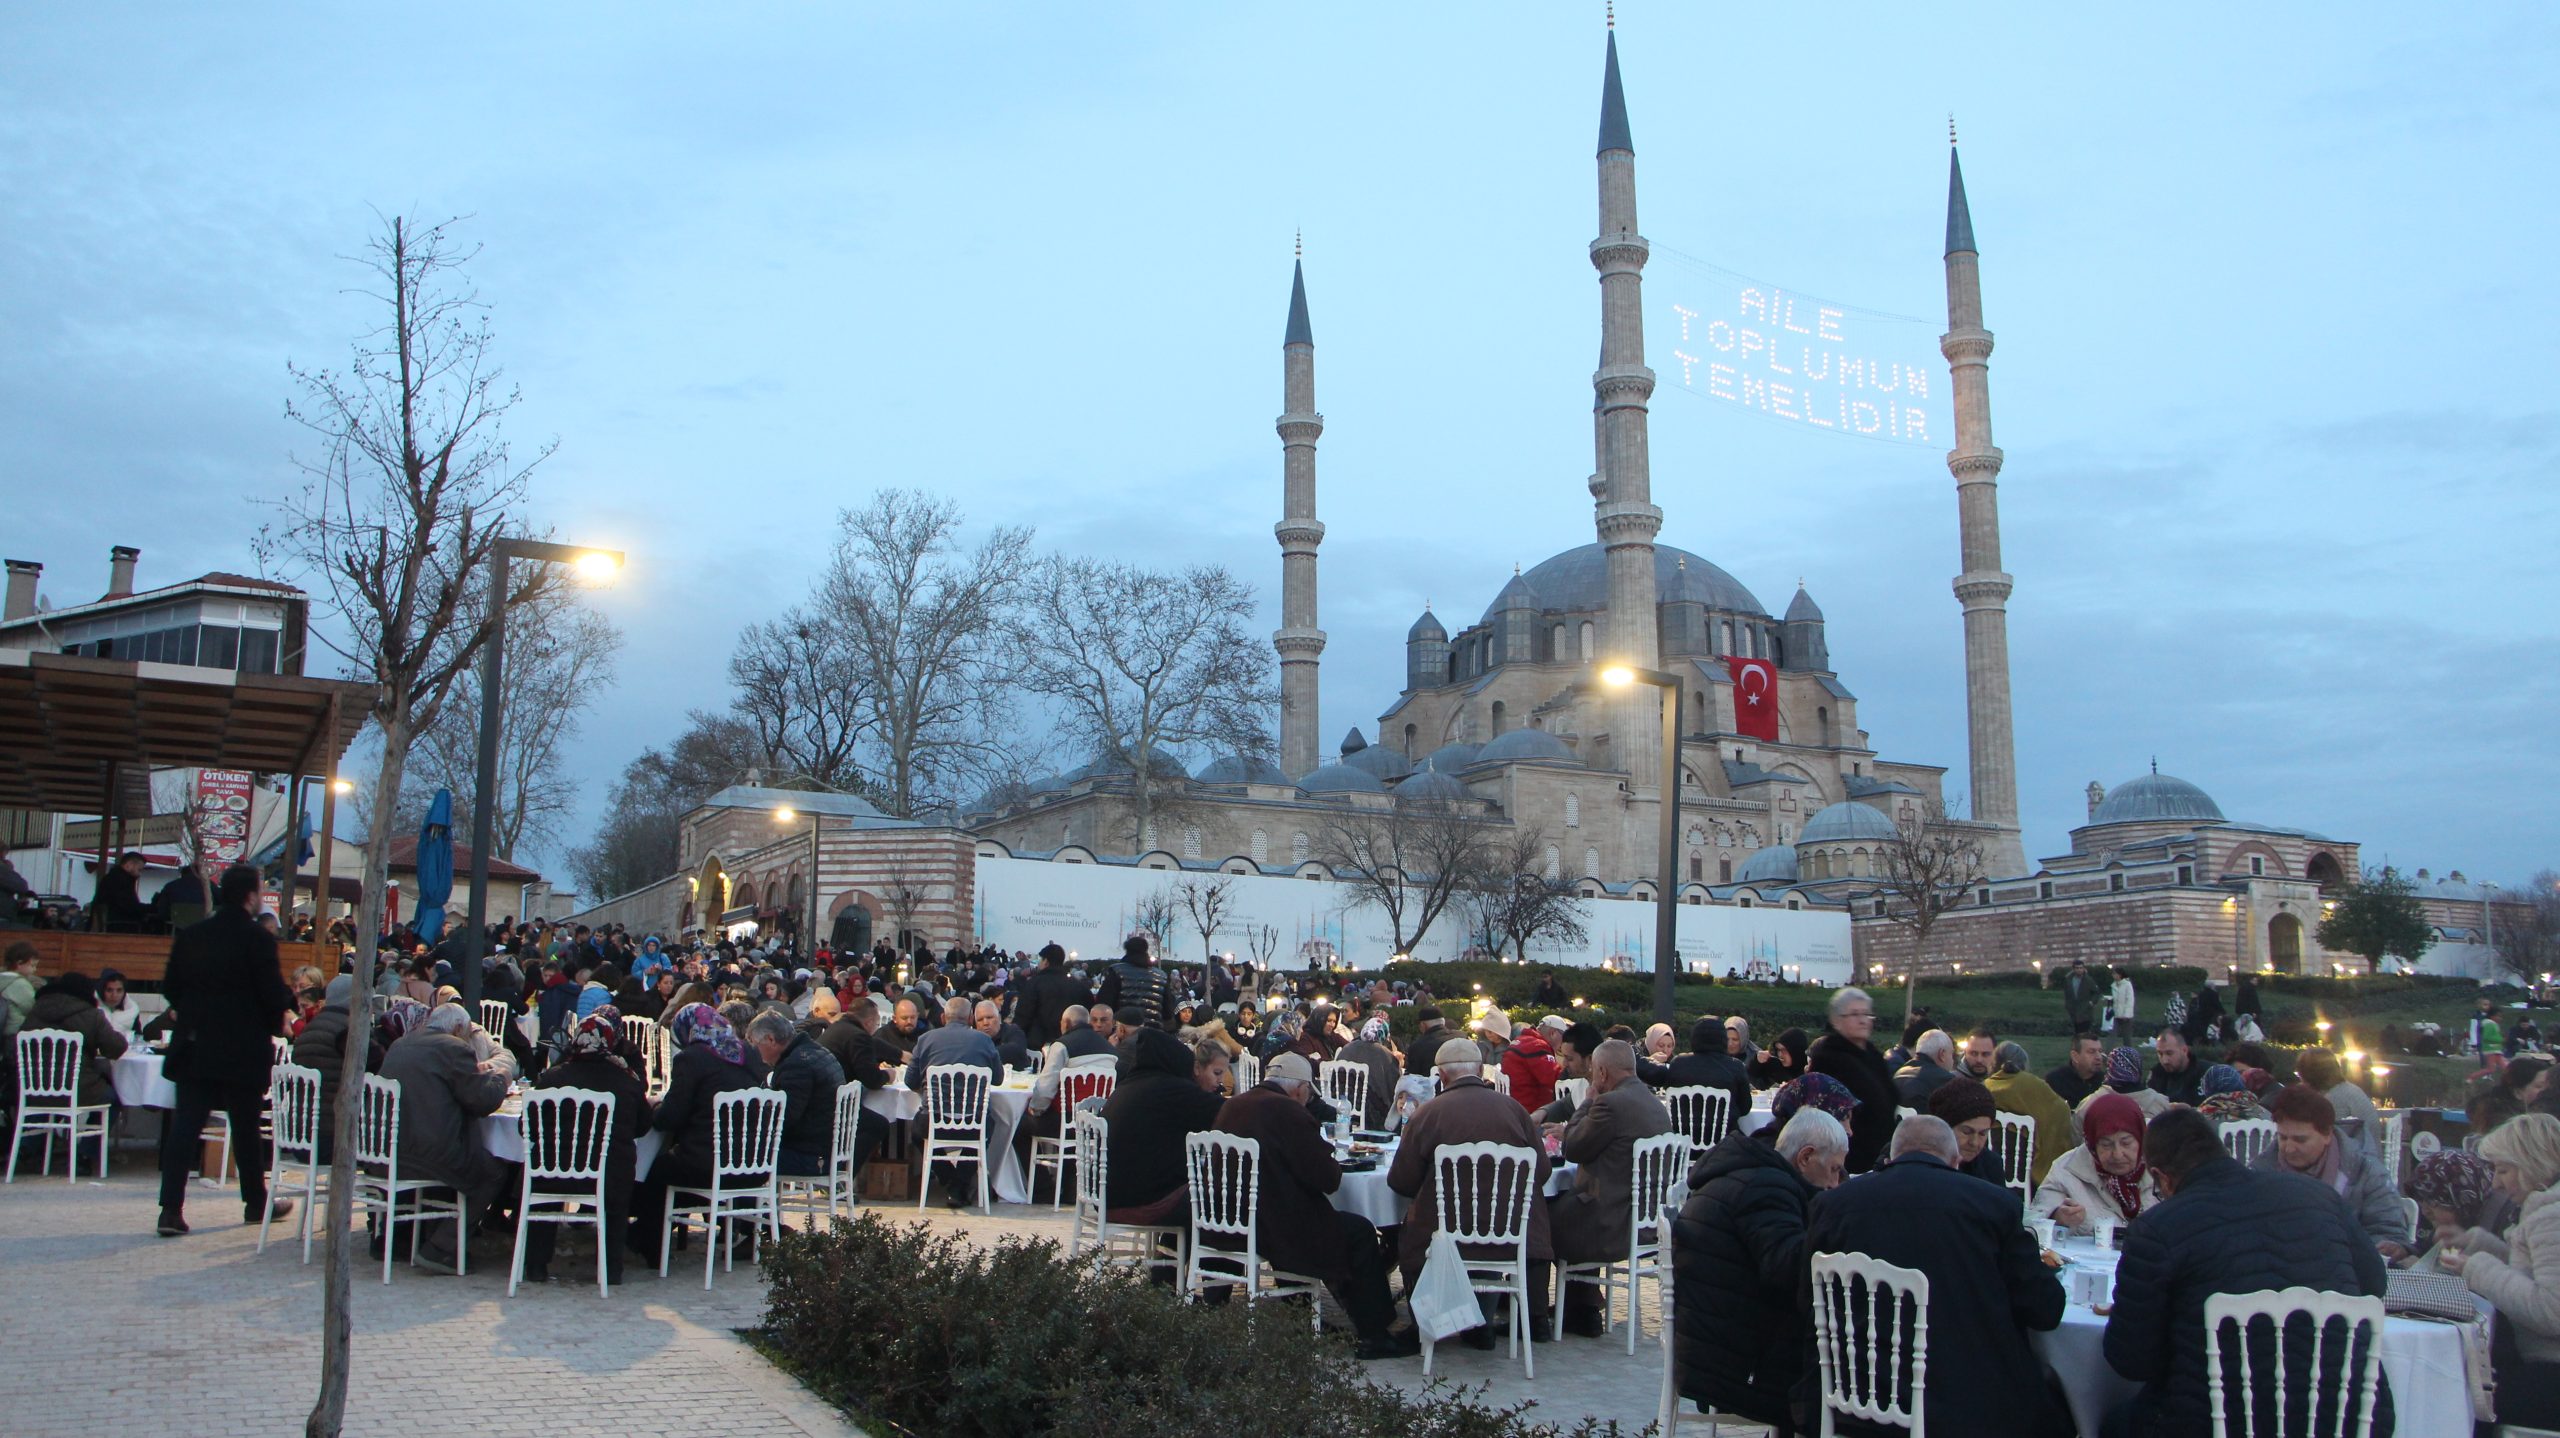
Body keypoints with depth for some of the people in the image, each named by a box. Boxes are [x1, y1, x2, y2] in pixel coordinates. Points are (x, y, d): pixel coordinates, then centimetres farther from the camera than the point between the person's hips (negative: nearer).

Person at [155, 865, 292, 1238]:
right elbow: (275, 996, -15)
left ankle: (171, 1208, -6)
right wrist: (276, 1023, 5)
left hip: (194, 1049, 4)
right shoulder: (258, 940, -13)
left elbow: (169, 986, 9)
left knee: (184, 1125, 2)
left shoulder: (189, 936, 3)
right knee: (246, 1128, 9)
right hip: (243, 1050, -4)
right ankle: (256, 1203, 23)